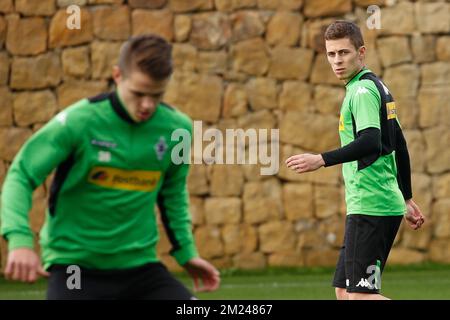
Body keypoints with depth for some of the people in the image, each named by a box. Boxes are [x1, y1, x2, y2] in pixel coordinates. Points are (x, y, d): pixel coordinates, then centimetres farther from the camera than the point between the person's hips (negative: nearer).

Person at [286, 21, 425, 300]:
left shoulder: (362, 90, -11)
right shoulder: (377, 86, 19)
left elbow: (370, 142, -27)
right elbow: (400, 146, 25)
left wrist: (322, 160, -32)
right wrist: (407, 199, 29)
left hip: (370, 208, -10)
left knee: (358, 295, -13)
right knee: (344, 290, 10)